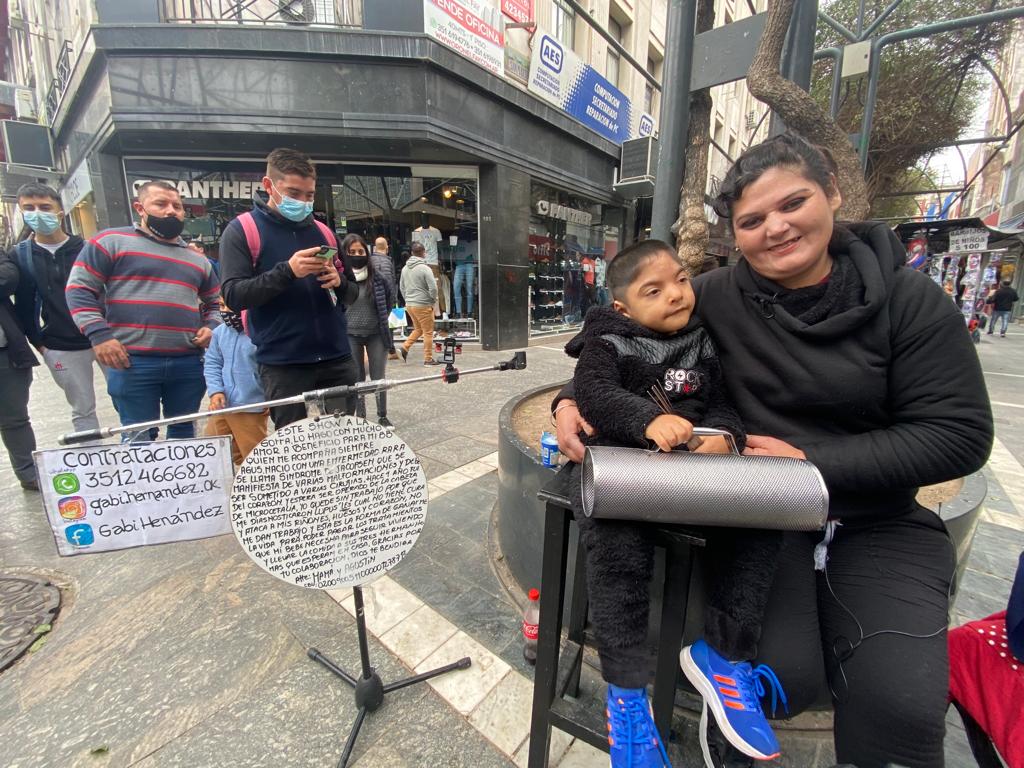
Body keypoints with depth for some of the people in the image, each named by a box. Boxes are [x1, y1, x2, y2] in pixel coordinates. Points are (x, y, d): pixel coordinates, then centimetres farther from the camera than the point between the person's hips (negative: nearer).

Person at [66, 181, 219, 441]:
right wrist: (98, 334, -11)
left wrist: (211, 326, 6)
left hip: (189, 363, 4)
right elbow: (79, 288, 2)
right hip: (132, 362, -4)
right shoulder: (112, 241, 4)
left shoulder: (197, 258, 18)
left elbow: (215, 303, 27)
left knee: (183, 431, 14)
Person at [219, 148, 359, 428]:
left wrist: (338, 282, -7)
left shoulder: (323, 232, 14)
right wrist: (287, 271, -20)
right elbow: (234, 296, -8)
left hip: (337, 359, 4)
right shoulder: (241, 231, 2)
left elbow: (352, 293, 16)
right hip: (282, 365, -3)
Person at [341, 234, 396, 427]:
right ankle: (360, 417, 21)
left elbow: (390, 292, 14)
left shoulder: (376, 274, -3)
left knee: (378, 377, 6)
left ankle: (383, 416, 19)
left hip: (375, 333, 1)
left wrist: (384, 315, 10)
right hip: (350, 335, 0)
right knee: (357, 378, 10)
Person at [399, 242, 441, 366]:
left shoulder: (405, 268, 8)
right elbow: (433, 288, -16)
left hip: (409, 305, 7)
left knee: (418, 329, 22)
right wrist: (433, 300, 0)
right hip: (423, 305, -7)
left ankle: (404, 347, 9)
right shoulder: (425, 268, -14)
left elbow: (402, 287, 16)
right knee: (428, 332, 4)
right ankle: (428, 359, 8)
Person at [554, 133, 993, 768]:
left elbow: (959, 434, -6)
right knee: (777, 677, -18)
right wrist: (573, 402, -14)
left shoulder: (912, 300, -4)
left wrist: (813, 463, -16)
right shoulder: (716, 298, -5)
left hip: (881, 524, 2)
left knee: (903, 703, -18)